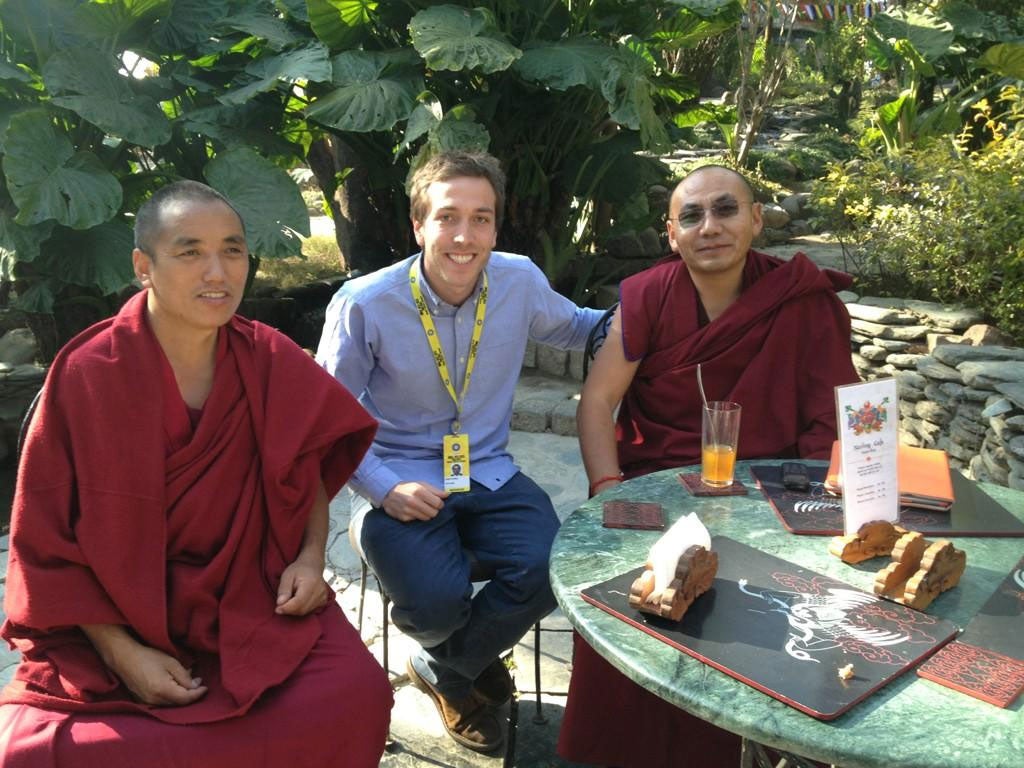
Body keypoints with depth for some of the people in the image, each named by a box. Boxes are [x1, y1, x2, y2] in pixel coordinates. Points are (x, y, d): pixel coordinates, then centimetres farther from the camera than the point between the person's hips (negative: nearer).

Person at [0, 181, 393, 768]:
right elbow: (50, 541, -6)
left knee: (355, 696, -23)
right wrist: (122, 653, -14)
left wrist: (311, 557, -6)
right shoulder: (87, 375, -12)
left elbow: (312, 469, 12)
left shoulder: (272, 362, -5)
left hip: (254, 603, 2)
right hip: (111, 619, -1)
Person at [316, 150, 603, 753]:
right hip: (401, 484, -3)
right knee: (438, 599, -29)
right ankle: (472, 666, 14)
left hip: (489, 475, 4)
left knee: (551, 568, -23)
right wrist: (385, 488, -18)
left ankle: (446, 671, 10)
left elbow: (575, 327, 20)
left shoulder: (521, 281, -2)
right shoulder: (364, 304, -13)